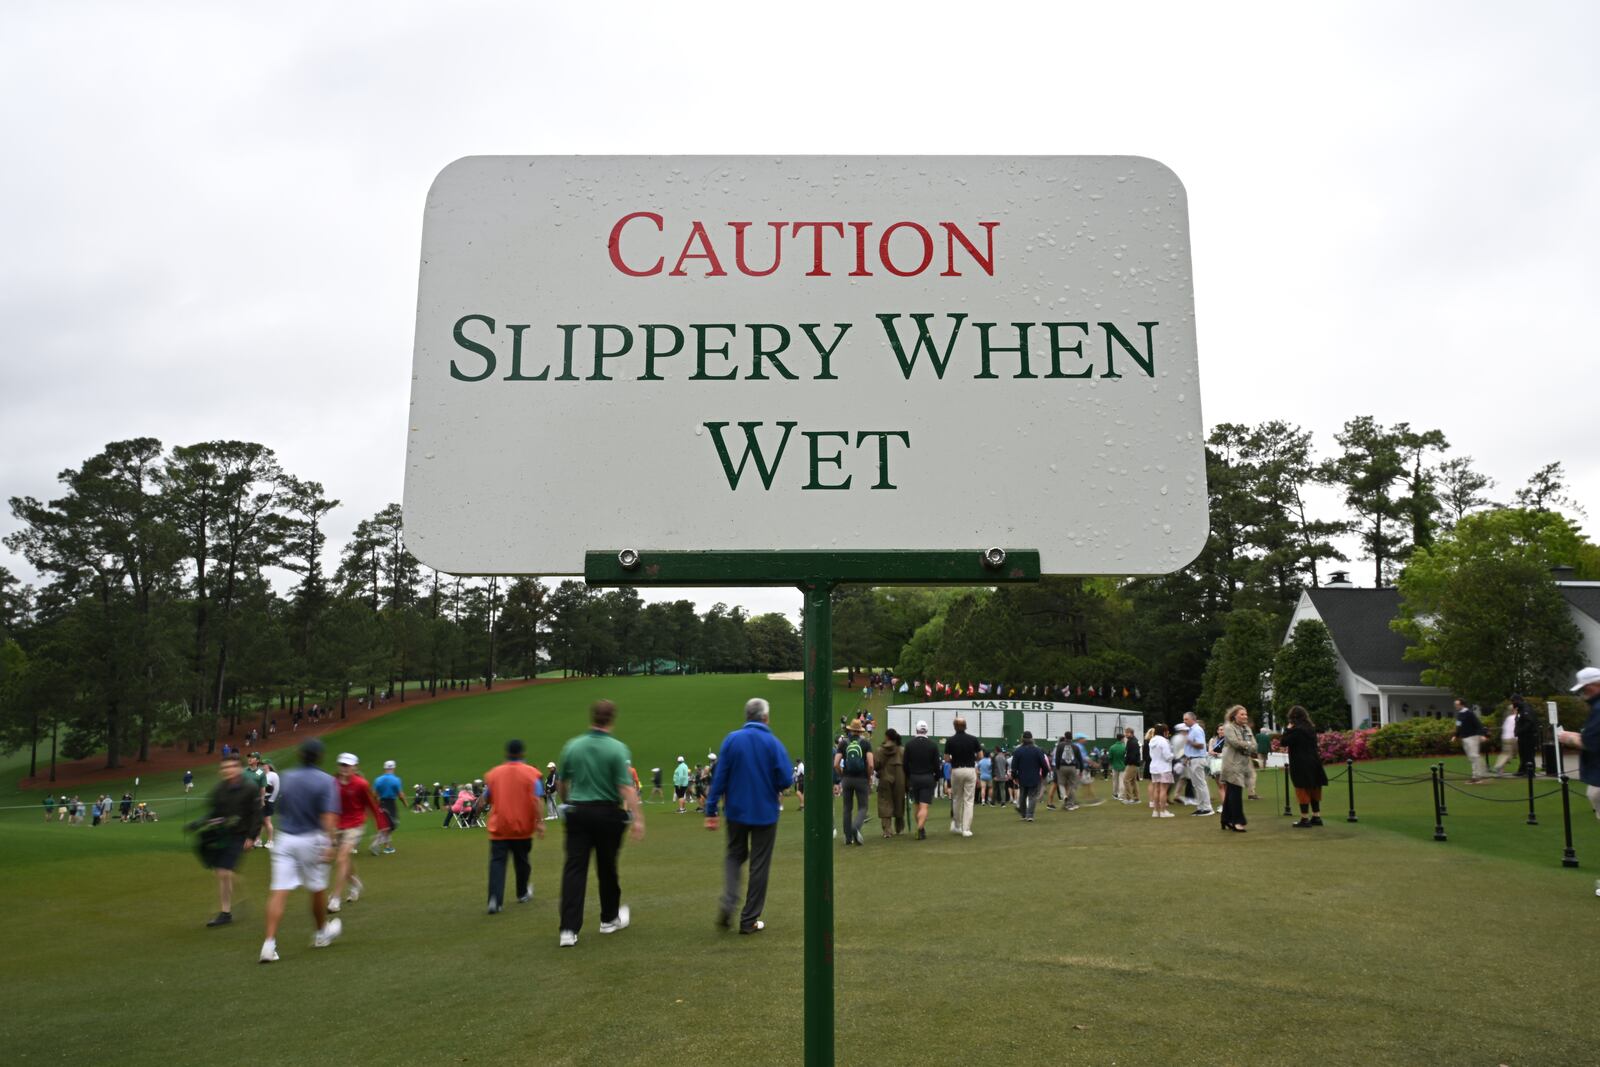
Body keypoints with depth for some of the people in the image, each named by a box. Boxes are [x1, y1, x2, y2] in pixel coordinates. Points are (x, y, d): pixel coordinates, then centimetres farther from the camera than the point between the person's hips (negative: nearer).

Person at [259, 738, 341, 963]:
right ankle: (322, 933, 33)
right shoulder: (326, 781, -9)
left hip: (285, 838, 3)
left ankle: (269, 943, -13)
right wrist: (329, 845, -22)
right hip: (311, 840, -3)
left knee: (279, 892, -2)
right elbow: (329, 816, -18)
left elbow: (280, 810, 16)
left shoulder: (286, 778, 5)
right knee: (318, 889, 15)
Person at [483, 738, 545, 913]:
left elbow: (486, 799, 11)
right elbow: (536, 801, -13)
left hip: (498, 827, 0)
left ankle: (495, 899, -20)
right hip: (522, 827, 0)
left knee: (497, 861, -3)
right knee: (521, 861, 17)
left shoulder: (493, 773, 2)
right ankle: (523, 894, 33)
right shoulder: (531, 773, -5)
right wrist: (540, 822, -14)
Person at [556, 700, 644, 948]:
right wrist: (637, 818, -15)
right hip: (607, 813, -2)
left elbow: (561, 784, 11)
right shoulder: (617, 748, -10)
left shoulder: (572, 746, 1)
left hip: (577, 813, 2)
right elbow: (627, 787, -16)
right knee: (606, 867, 14)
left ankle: (569, 929, -9)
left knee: (574, 868, 0)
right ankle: (609, 919, 31)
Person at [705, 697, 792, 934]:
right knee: (759, 865, 9)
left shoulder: (731, 740, -6)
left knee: (734, 855, 20)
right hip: (765, 813, -2)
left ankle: (728, 902, -2)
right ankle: (749, 920, 13)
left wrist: (711, 810, -2)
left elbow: (719, 777, -6)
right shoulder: (773, 743, -11)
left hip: (736, 811, 2)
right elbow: (785, 780, -13)